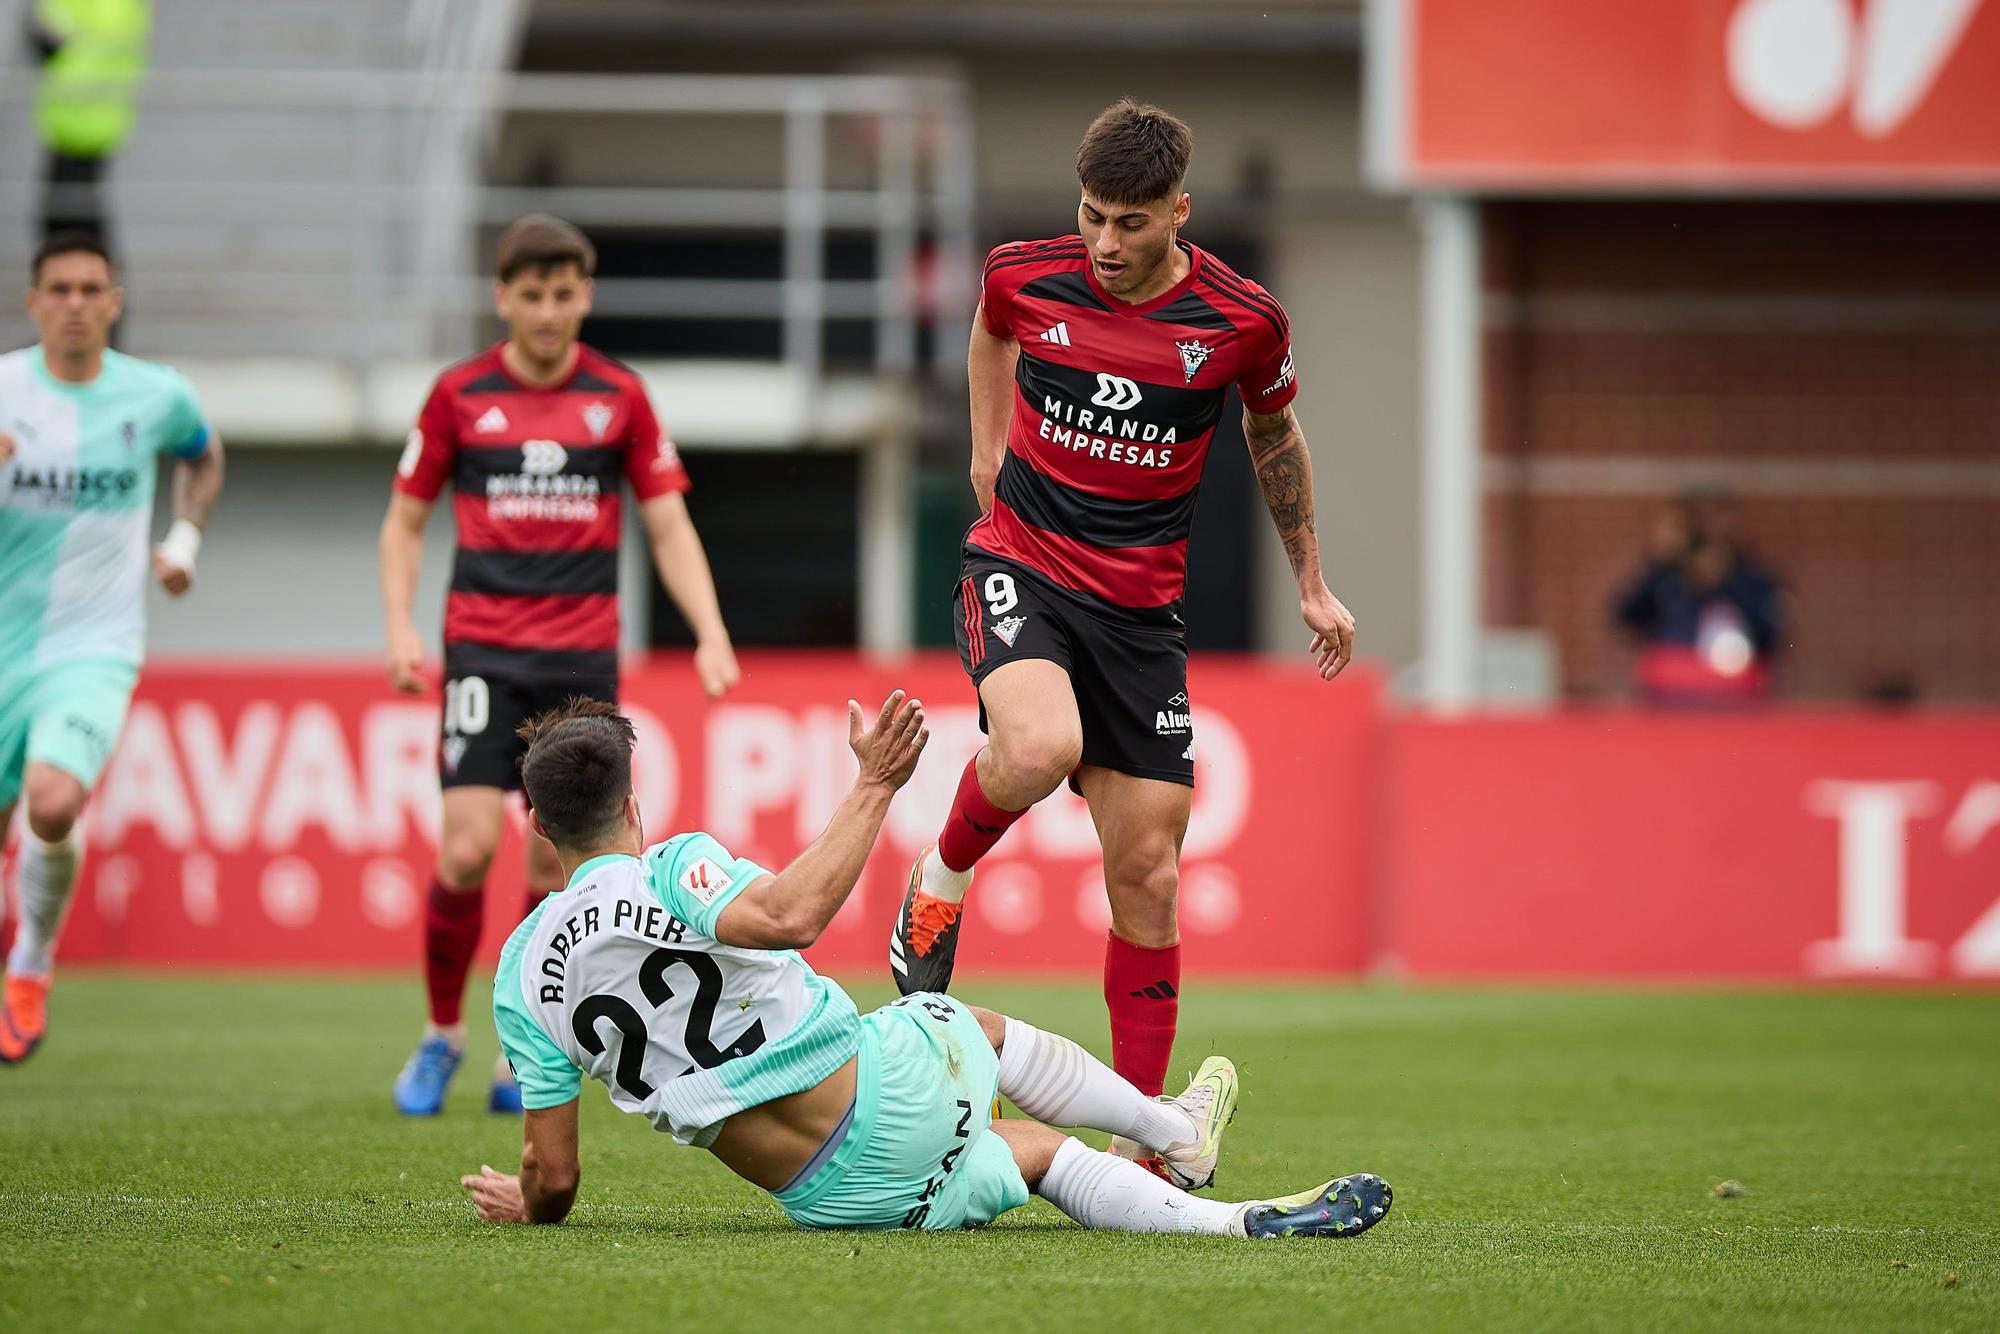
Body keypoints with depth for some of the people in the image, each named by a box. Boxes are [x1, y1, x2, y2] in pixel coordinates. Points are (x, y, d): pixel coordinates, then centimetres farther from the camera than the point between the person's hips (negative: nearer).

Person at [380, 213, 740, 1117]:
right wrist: (401, 628, -3)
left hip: (583, 654, 1)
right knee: (467, 850, -12)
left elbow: (668, 526, 8)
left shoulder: (620, 398, 4)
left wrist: (710, 634, -3)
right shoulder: (460, 395, 2)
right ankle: (442, 1033, 8)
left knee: (558, 865, 0)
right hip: (484, 651, -1)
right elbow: (405, 519, 10)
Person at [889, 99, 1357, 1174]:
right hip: (1021, 563, -1)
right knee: (1039, 748, -34)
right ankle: (940, 879, -2)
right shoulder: (1024, 276, -8)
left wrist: (1310, 582, 19)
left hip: (1141, 602, 1)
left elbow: (1273, 433, 12)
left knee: (1146, 869, -1)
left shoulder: (1241, 320, -9)